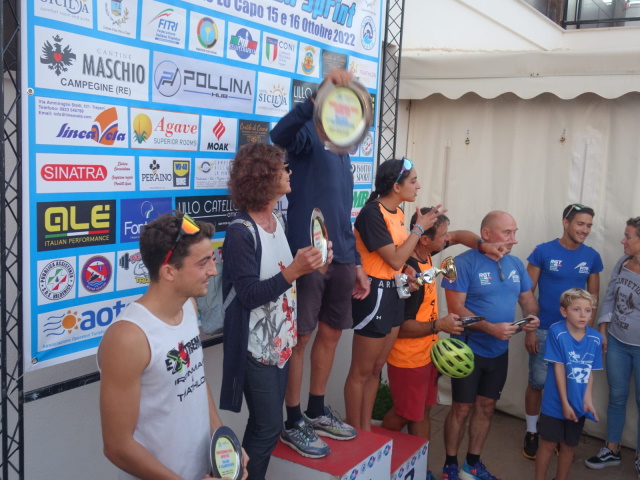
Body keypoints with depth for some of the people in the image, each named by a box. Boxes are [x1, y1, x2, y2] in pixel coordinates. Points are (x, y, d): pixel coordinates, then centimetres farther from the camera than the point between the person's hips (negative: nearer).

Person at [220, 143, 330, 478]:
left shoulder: (277, 221, 5)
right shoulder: (241, 232, -20)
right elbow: (249, 296, -23)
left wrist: (310, 267, 0)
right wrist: (293, 271, -30)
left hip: (281, 341, 8)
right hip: (257, 347, -8)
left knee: (264, 426, 17)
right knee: (267, 428, 3)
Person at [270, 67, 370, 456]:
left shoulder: (344, 155, 21)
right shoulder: (310, 136, -3)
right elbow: (280, 133, -29)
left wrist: (356, 262, 21)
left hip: (340, 259, 8)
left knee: (331, 334, 15)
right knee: (301, 337, 1)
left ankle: (317, 411, 31)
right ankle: (293, 423, 15)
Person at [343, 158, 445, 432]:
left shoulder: (398, 213, 8)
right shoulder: (372, 213, -18)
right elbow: (395, 259, -20)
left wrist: (409, 272, -2)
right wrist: (419, 228, -11)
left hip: (393, 293, 9)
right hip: (375, 293, -9)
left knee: (376, 368, 17)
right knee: (361, 372, 4)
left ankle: (366, 429, 29)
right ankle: (354, 434, 18)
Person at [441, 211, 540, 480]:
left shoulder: (516, 265, 5)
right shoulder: (464, 263, -16)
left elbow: (527, 298, 12)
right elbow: (456, 308, -20)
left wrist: (532, 317, -11)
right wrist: (491, 328, -28)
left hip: (499, 352, 6)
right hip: (469, 349, -6)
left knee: (486, 407, 15)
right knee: (462, 408, 4)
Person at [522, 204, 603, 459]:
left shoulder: (592, 257, 2)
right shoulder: (543, 251, -8)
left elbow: (593, 297, 10)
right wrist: (530, 329, -9)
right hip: (544, 331, -3)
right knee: (537, 383, 5)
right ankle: (532, 432, 23)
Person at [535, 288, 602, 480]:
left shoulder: (595, 338, -6)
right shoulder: (557, 332, -18)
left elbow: (590, 372, 0)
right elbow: (558, 368, -16)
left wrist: (587, 399, -10)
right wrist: (565, 403, -14)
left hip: (579, 404, 4)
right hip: (556, 403, -4)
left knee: (569, 446, 18)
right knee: (548, 444, 8)